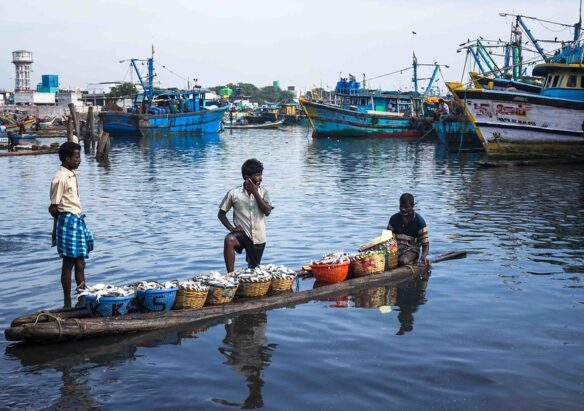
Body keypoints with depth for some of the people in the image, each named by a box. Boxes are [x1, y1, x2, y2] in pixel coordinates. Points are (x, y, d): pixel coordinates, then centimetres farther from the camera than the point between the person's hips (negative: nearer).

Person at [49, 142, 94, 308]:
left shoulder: (72, 175, 11)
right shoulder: (60, 178, -16)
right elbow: (54, 208, -14)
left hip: (78, 221, 9)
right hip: (68, 221, -9)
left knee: (80, 263, 14)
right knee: (69, 263, -2)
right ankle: (67, 304, 6)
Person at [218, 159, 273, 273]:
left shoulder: (262, 192, 2)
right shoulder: (233, 193, -5)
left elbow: (267, 211, -11)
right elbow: (221, 214, 3)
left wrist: (255, 193, -13)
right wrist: (231, 228, -12)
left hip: (258, 237, 3)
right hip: (242, 234, -3)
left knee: (254, 269, 13)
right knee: (229, 240, -36)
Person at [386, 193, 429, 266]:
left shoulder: (419, 221, -5)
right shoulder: (394, 218, 4)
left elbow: (425, 244, -5)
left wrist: (424, 256, -26)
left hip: (411, 249, -2)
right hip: (396, 248, 2)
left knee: (403, 261, -36)